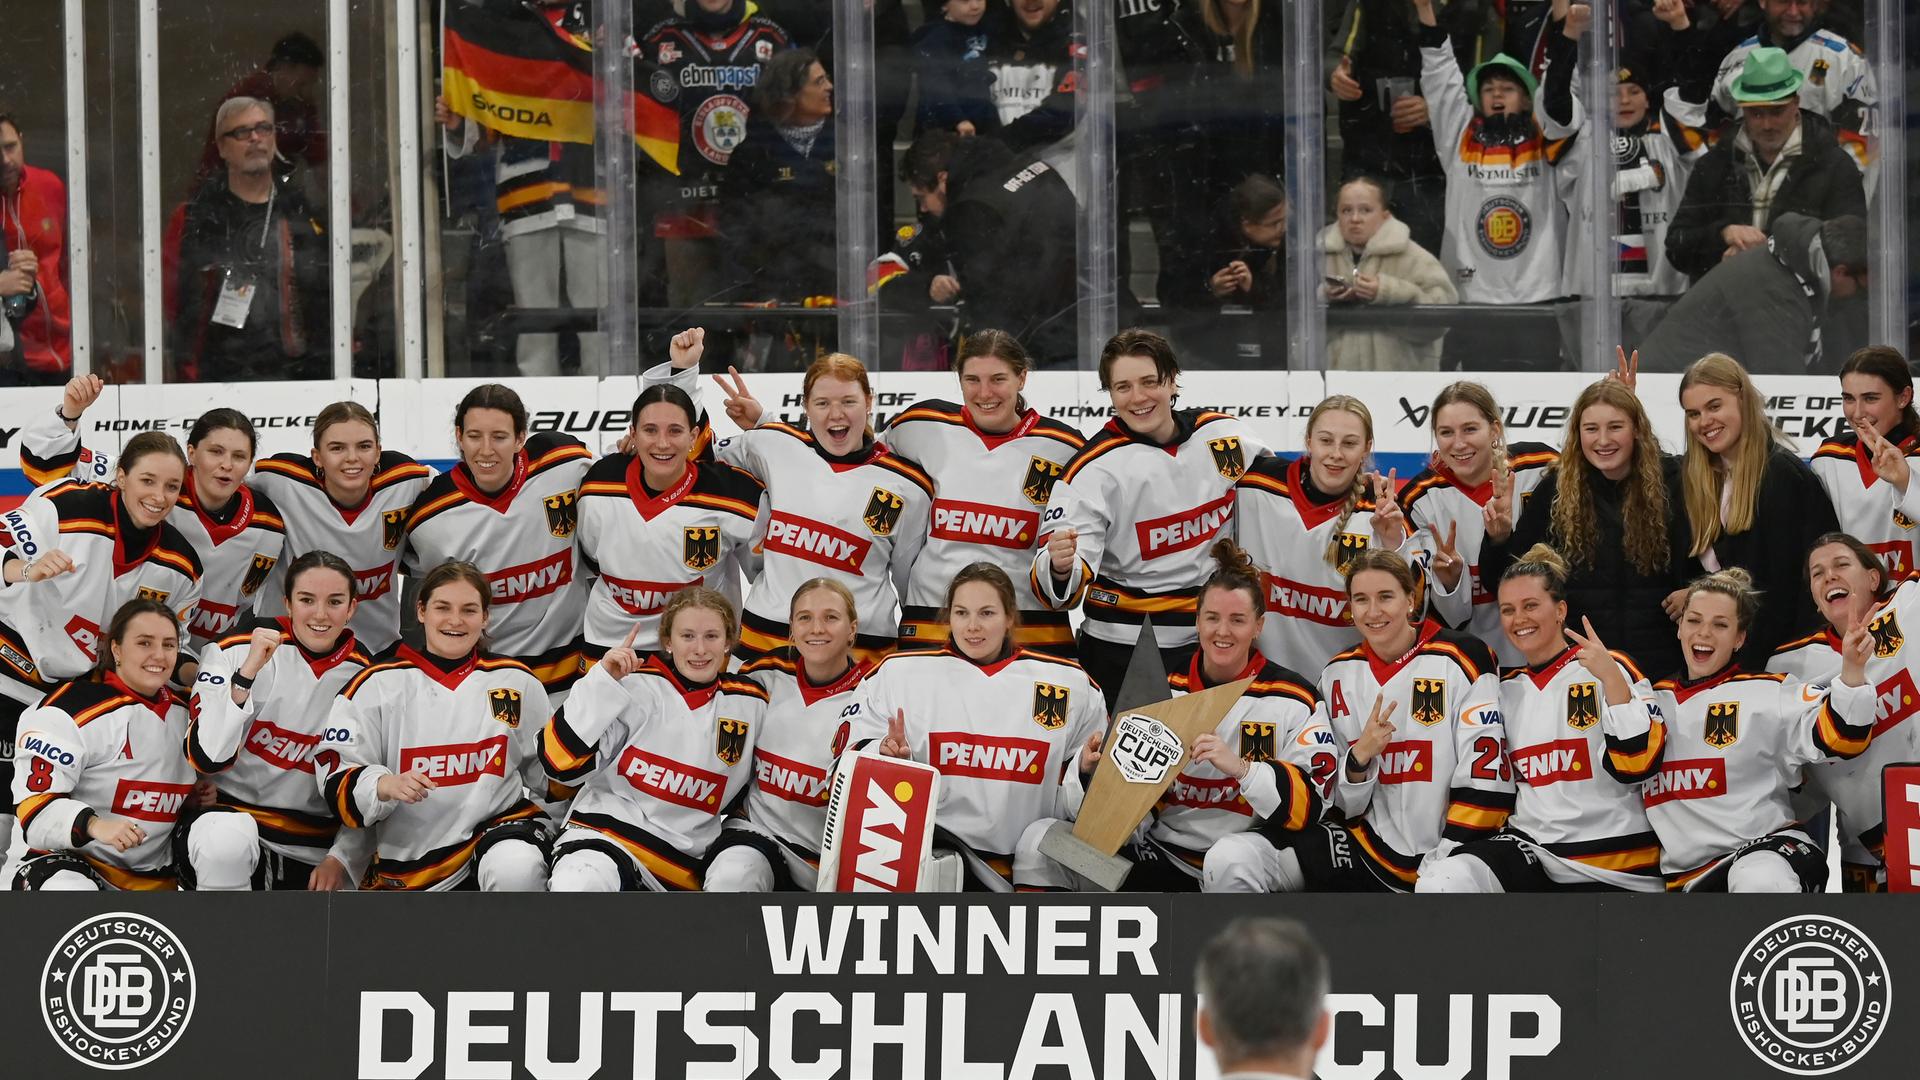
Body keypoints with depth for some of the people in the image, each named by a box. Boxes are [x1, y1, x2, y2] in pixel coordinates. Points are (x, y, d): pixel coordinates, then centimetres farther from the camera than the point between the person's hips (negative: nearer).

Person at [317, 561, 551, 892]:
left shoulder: (517, 681, 7)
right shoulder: (379, 683, -1)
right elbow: (335, 777, -5)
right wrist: (384, 786, -23)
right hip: (409, 860, 1)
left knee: (517, 870, -35)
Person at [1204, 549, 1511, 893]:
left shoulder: (1463, 659, -6)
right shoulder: (1339, 674, 9)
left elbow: (1484, 778, -11)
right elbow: (1341, 803, 10)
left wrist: (1441, 869, -16)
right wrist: (1359, 759, -13)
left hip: (1445, 856, -4)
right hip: (1367, 846, 4)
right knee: (1229, 862, -15)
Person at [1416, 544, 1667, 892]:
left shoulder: (1611, 670, -1)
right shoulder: (1507, 690, 16)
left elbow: (1638, 763, -14)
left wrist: (1611, 679, -21)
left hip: (1619, 867, -4)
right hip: (1529, 850, 4)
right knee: (1439, 885, -24)